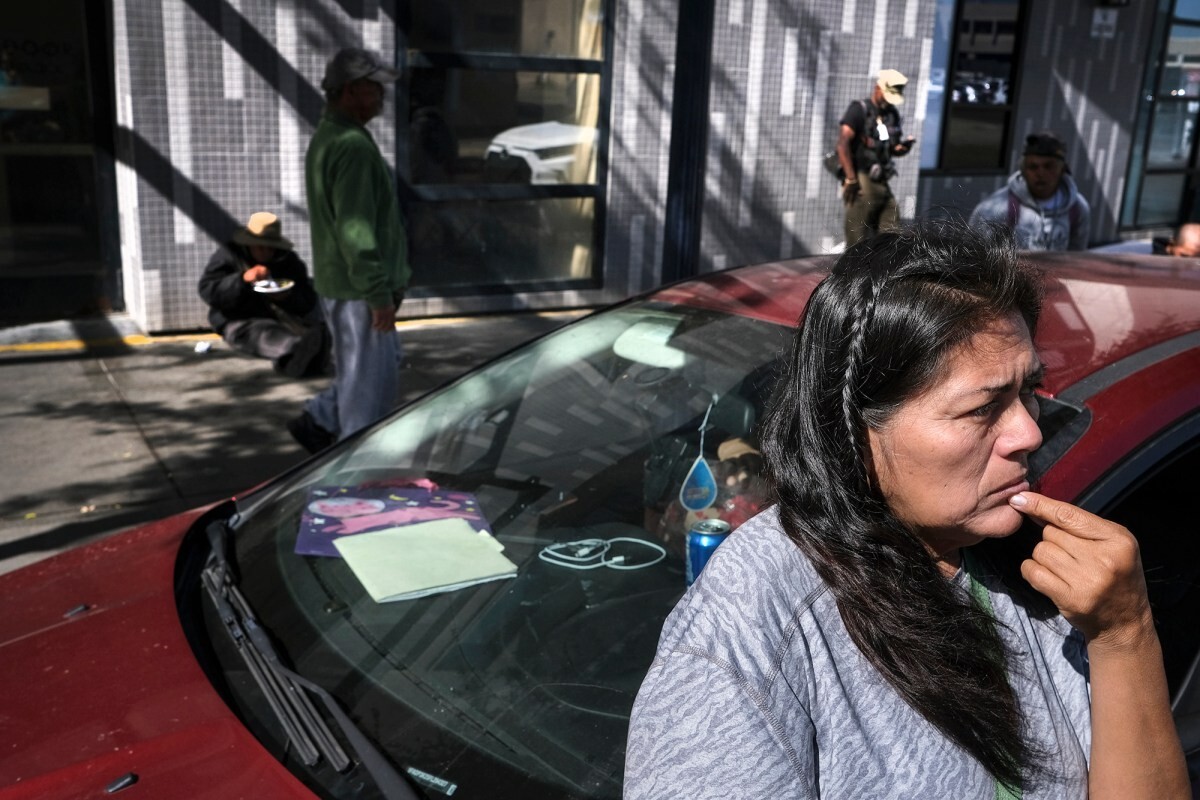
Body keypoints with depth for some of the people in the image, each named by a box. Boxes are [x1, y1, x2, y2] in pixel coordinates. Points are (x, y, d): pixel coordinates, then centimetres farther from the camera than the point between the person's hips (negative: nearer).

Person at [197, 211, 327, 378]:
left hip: (282, 318, 3)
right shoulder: (228, 255, 5)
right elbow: (207, 291, -8)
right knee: (263, 333, -41)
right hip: (240, 322, -3)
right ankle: (294, 350, -77)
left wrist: (289, 297, -18)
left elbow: (307, 301, 7)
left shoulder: (288, 260, 12)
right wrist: (243, 279, -23)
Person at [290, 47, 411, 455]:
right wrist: (379, 294, -21)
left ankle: (316, 422, 29)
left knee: (362, 370, 22)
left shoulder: (326, 136, 14)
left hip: (337, 281, 10)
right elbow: (356, 231, -25)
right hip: (356, 288, -10)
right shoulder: (353, 146, -21)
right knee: (371, 379, 1)